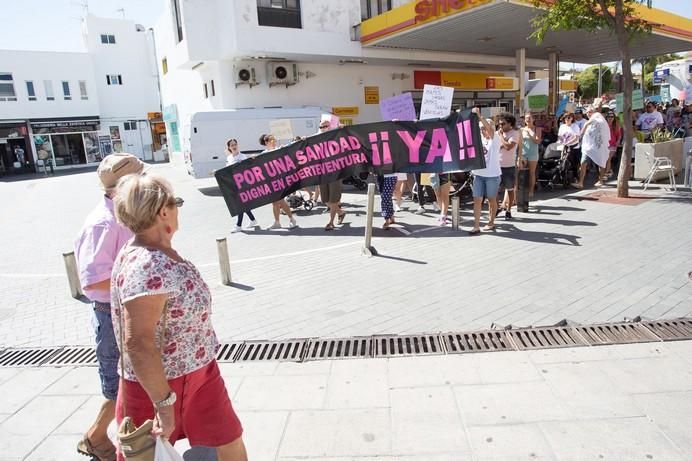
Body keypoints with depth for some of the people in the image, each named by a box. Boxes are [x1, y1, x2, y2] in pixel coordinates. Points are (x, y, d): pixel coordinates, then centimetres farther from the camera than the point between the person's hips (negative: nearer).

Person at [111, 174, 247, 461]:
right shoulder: (146, 267, -28)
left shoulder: (162, 254, 0)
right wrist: (164, 402, -24)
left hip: (197, 375, 8)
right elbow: (137, 342, -30)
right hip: (159, 383, -8)